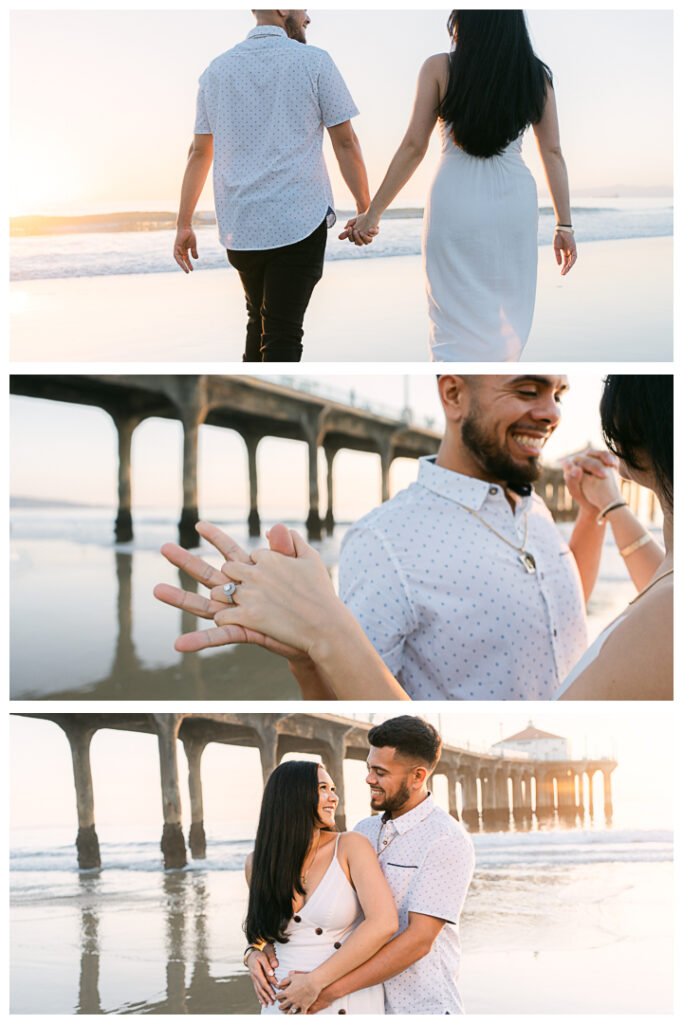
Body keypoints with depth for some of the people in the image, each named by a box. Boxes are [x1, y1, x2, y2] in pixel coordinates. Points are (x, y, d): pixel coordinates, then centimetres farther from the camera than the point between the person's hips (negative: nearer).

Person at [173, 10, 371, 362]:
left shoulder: (217, 69, 9)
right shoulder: (313, 62, -3)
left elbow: (199, 153, 11)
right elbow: (345, 142, -3)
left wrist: (184, 225, 14)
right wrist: (365, 209, 5)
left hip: (239, 227, 4)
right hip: (299, 221, -4)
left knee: (259, 320, 22)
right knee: (281, 333, -6)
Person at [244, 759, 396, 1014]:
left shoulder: (350, 846, -10)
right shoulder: (258, 864, 0)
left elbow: (384, 923, -21)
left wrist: (314, 982, -21)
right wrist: (254, 953, -3)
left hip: (349, 1002, -3)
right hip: (285, 1005, 3)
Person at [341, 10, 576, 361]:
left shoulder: (439, 69, -4)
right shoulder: (536, 75, 3)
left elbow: (413, 147, -5)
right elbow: (552, 153, 3)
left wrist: (372, 212, 2)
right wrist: (564, 225, 8)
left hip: (455, 202, -2)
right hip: (515, 199, 2)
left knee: (455, 322, 2)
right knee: (507, 314, 16)